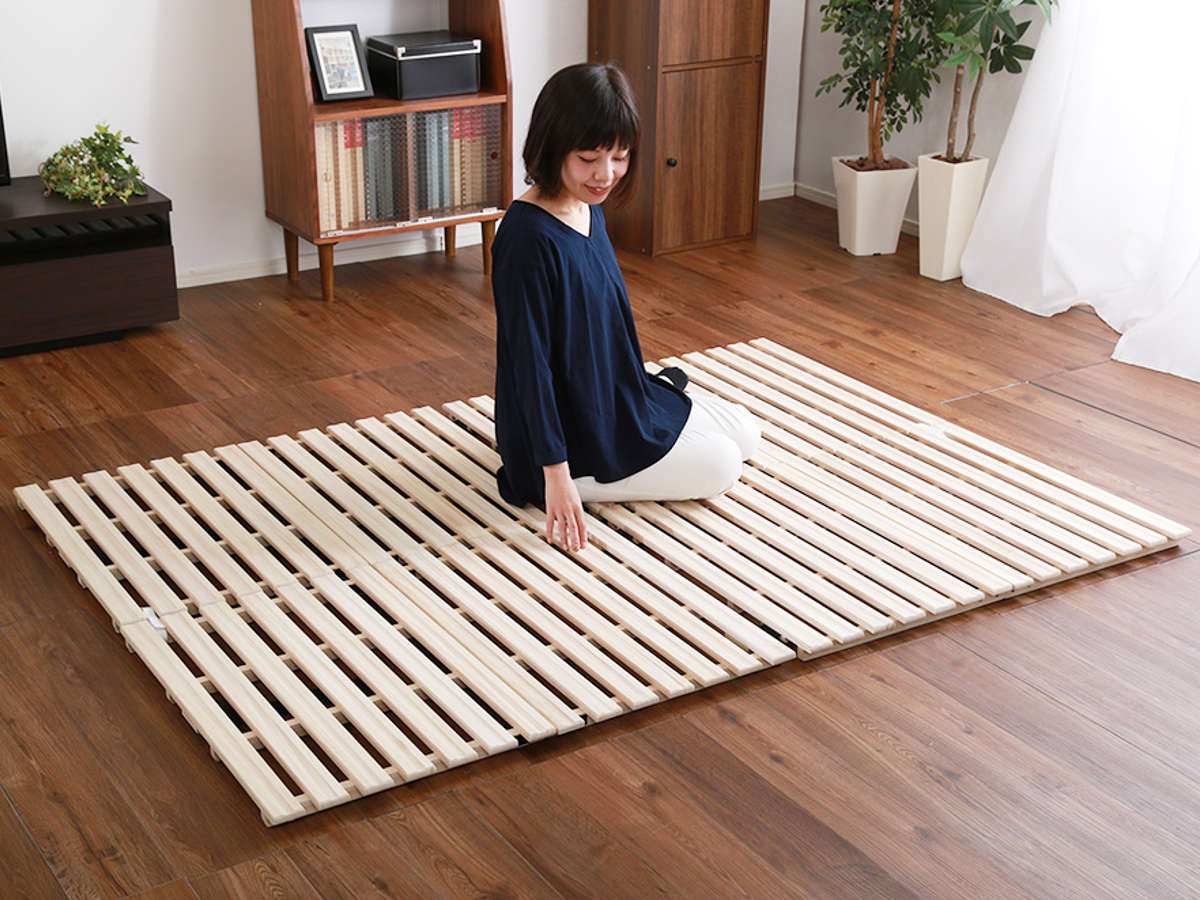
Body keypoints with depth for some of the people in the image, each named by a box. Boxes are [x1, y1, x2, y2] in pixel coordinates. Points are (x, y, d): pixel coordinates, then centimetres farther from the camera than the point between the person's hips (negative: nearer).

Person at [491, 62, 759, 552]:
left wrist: (642, 388, 21)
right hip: (572, 435, -9)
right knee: (719, 466, -5)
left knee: (744, 431, 15)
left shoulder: (587, 207, 0)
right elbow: (529, 359, -27)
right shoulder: (527, 238, -28)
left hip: (614, 398, 9)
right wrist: (556, 472, -25)